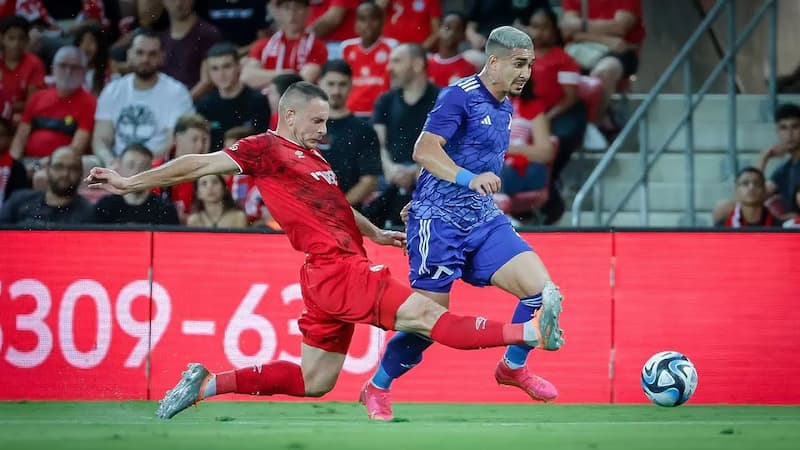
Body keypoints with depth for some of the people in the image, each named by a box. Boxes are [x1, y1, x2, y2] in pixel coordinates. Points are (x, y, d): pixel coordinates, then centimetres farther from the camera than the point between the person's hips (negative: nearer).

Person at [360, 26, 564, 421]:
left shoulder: (504, 107, 13)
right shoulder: (461, 95, -13)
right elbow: (424, 150, -23)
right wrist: (470, 179, -35)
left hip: (482, 219, 7)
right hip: (439, 222, -7)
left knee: (545, 293, -8)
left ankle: (513, 367, 15)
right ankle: (375, 389, 18)